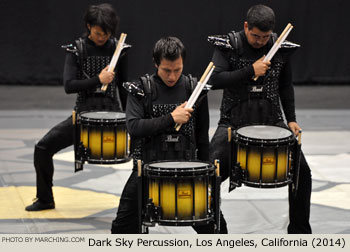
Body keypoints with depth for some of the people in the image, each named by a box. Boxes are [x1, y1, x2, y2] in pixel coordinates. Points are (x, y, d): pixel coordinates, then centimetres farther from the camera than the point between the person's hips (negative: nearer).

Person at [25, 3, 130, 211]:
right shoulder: (76, 50, 0)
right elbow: (69, 85, -9)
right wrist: (97, 80, -19)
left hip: (112, 111, 0)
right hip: (84, 112, 0)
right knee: (43, 147, -9)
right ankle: (45, 199, 11)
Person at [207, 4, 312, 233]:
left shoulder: (281, 48, 2)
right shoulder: (228, 45, -7)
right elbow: (216, 80, -17)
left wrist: (291, 119, 8)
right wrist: (250, 71, -22)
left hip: (271, 120, 2)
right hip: (234, 121, -2)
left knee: (302, 171, -7)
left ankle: (300, 232, 9)